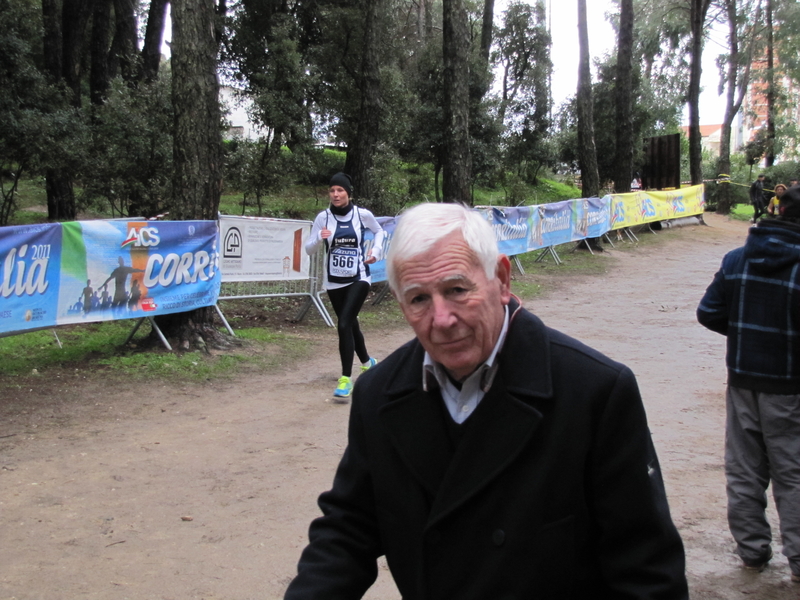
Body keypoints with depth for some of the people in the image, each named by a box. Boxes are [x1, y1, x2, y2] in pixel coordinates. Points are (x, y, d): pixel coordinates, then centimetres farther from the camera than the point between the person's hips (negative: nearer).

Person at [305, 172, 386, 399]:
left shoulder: (362, 214, -6)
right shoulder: (323, 217, -4)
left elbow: (379, 231, 14)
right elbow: (309, 249, -2)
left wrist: (375, 252, 0)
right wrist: (319, 238, -21)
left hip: (358, 279, -3)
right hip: (334, 281, 3)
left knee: (344, 324, -17)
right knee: (351, 324, 17)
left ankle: (346, 379, -11)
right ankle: (367, 362, 44)